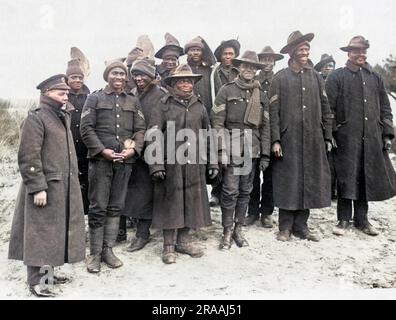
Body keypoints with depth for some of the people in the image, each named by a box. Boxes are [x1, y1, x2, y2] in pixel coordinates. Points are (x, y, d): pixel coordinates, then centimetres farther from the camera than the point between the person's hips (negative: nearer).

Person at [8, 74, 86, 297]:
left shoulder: (64, 118, 16)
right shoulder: (36, 119, -11)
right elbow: (29, 158, -17)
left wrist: (72, 181, 21)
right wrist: (37, 188, -22)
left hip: (65, 187, 9)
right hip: (46, 187, -9)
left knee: (56, 231, 15)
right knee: (41, 232, -2)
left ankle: (48, 272, 28)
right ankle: (37, 280, 8)